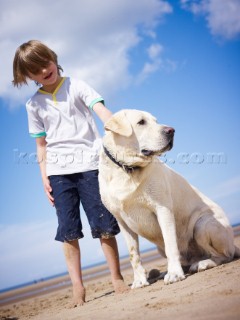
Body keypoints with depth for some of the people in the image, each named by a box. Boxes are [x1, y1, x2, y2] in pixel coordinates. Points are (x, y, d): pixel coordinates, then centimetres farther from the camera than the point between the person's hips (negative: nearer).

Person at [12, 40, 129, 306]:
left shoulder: (76, 86, 4)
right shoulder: (34, 104, 11)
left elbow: (100, 109, -11)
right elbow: (41, 144, 14)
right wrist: (44, 176, 6)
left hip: (89, 164, -2)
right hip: (58, 170, 2)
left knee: (103, 224, -1)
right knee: (68, 229, 1)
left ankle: (116, 277, 10)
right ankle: (77, 285, 9)